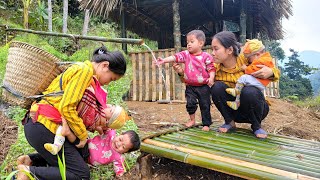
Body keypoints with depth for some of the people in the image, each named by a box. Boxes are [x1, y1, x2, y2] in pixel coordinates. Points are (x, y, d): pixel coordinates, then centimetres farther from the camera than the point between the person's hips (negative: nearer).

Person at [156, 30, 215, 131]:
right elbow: (175, 57, -9)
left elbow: (211, 68, -5)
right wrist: (164, 60, -21)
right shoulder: (186, 54, 2)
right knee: (190, 103, -2)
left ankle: (206, 124, 20)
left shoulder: (206, 57, -5)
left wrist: (211, 78, -21)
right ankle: (192, 120, 23)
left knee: (205, 105, 5)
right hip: (190, 86, 2)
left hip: (203, 86, -2)